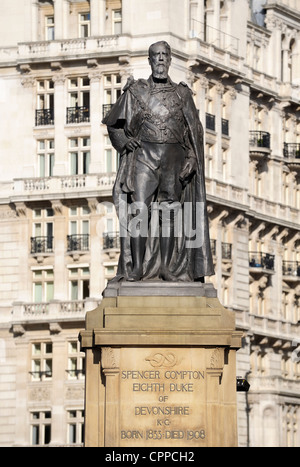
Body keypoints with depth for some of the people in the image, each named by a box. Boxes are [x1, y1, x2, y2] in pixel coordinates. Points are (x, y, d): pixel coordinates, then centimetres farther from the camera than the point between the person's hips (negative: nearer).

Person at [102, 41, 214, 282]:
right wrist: (123, 141, 0)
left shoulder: (182, 94, 12)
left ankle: (168, 268, 0)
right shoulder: (137, 91, 10)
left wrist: (191, 159, -2)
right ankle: (136, 268, -9)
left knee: (169, 214, -3)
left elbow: (195, 131, 10)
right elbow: (113, 123, 18)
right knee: (139, 211, -9)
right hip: (143, 154, -1)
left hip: (173, 156, 1)